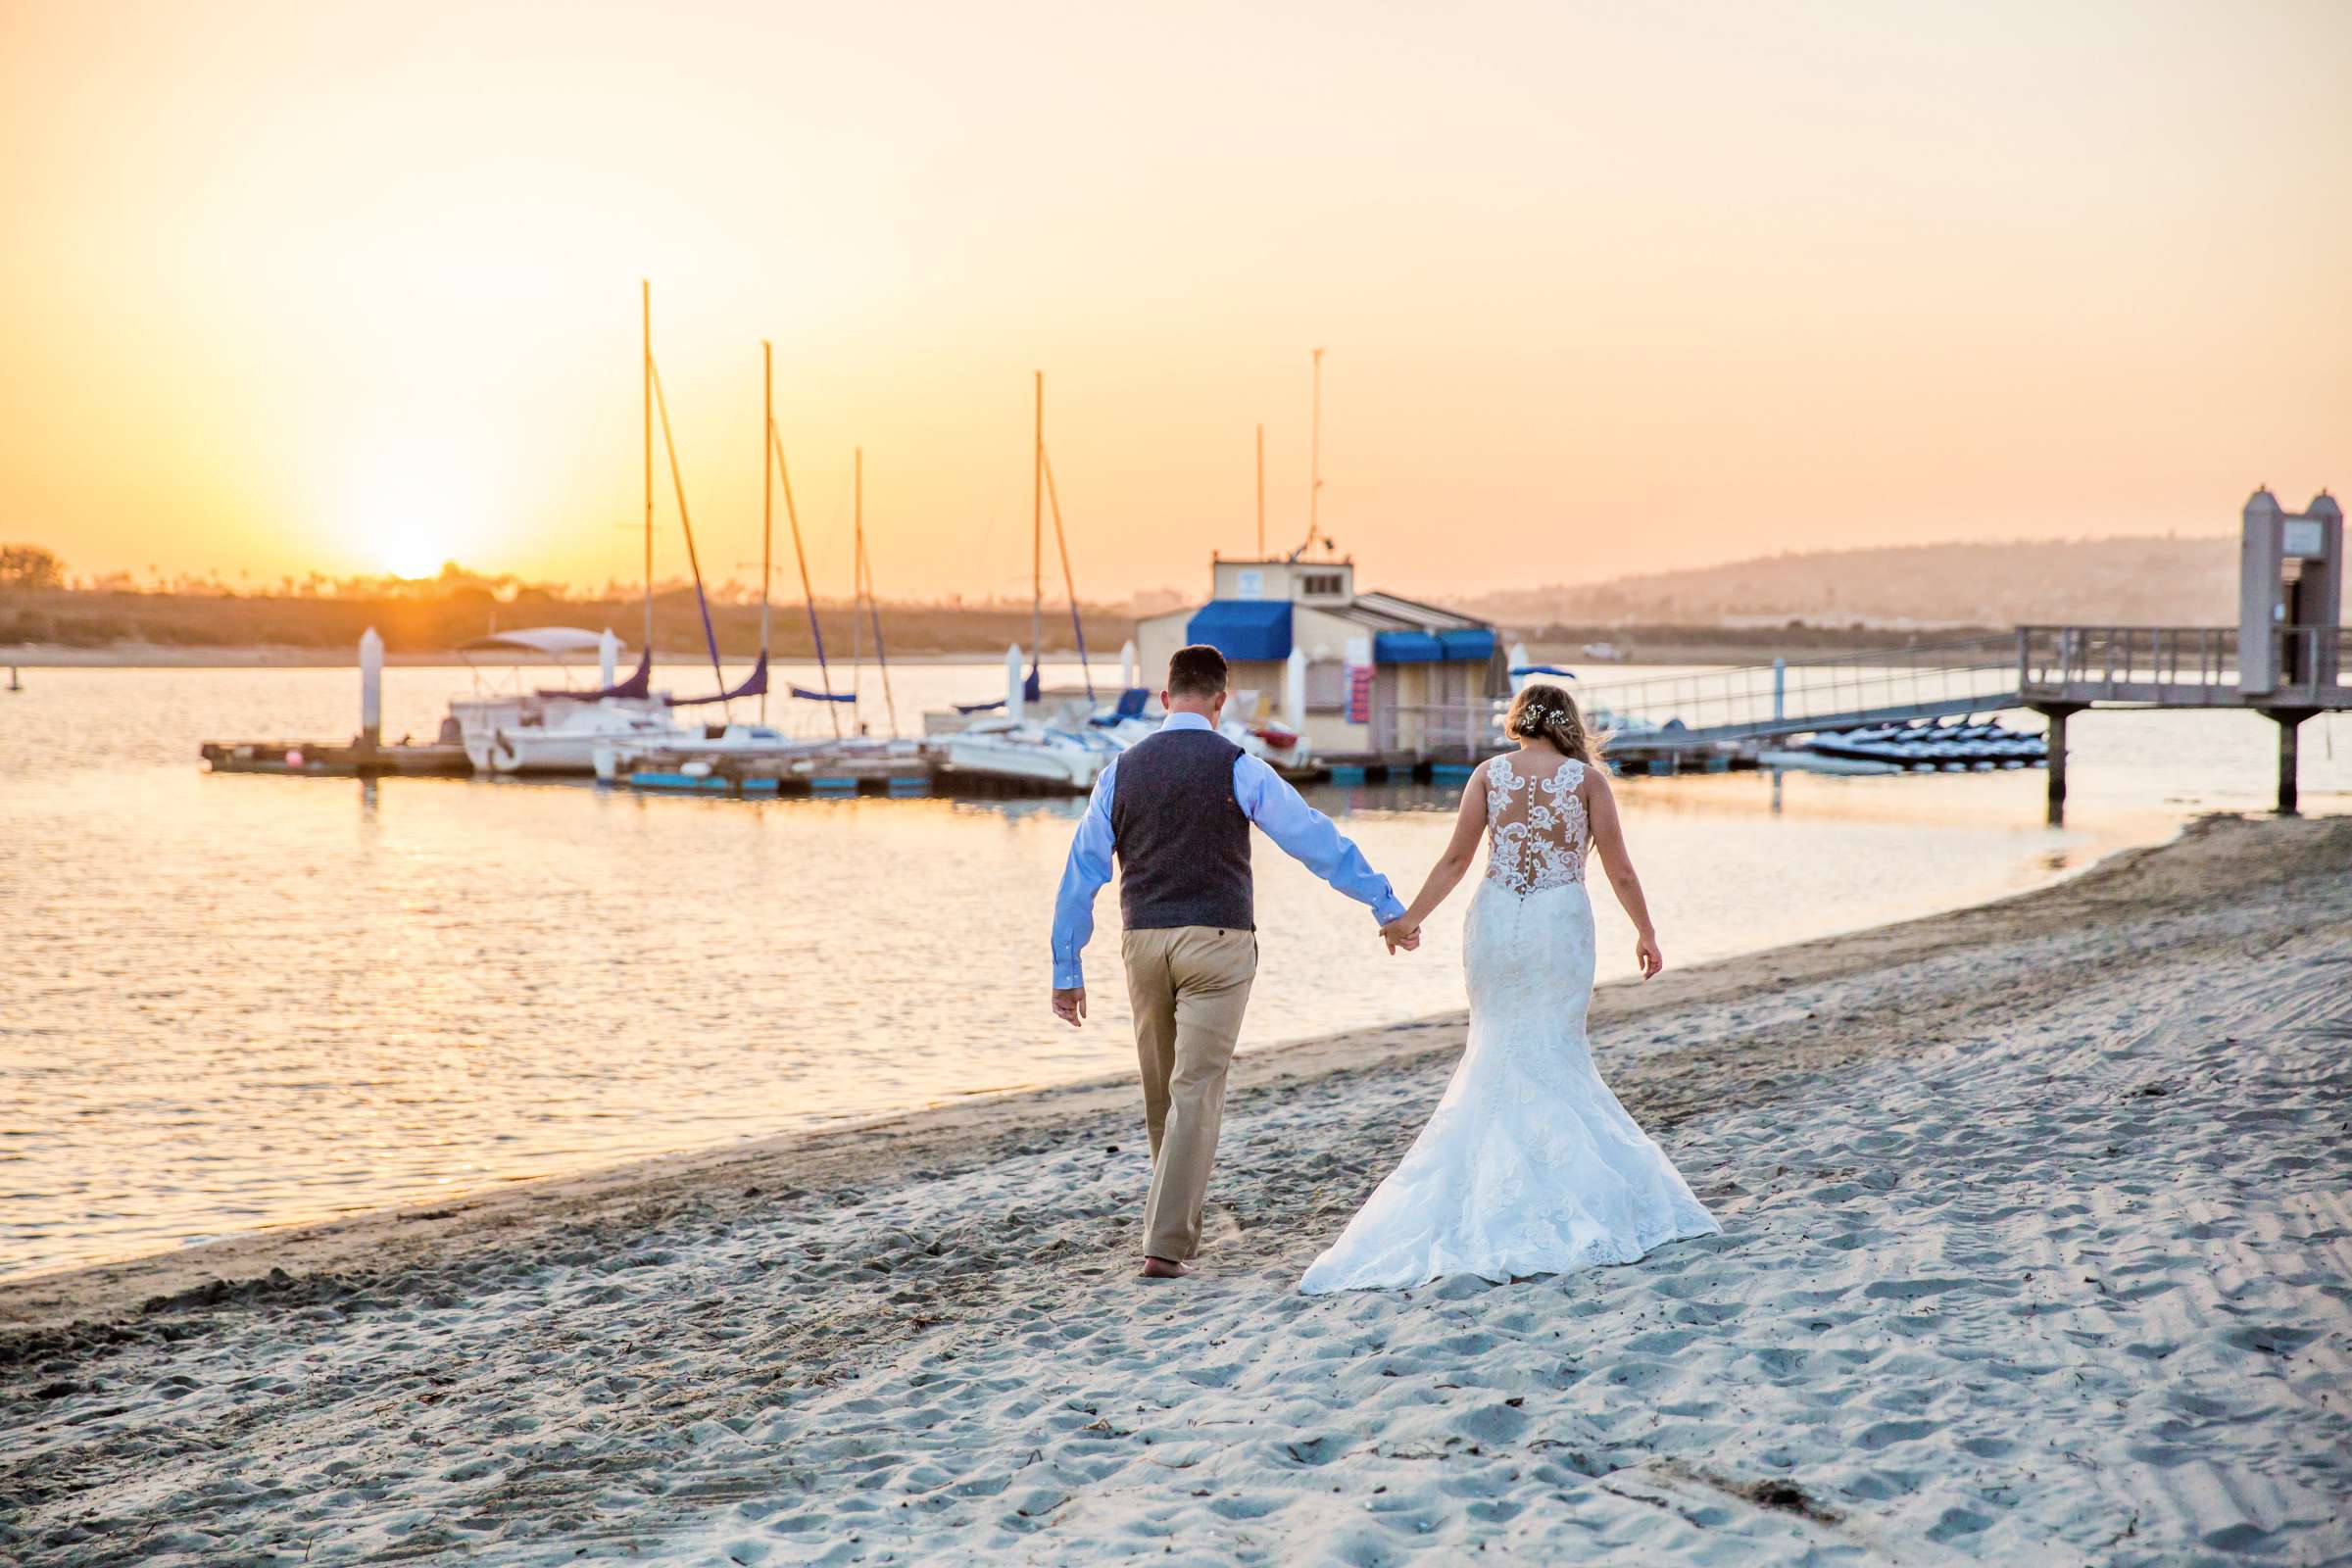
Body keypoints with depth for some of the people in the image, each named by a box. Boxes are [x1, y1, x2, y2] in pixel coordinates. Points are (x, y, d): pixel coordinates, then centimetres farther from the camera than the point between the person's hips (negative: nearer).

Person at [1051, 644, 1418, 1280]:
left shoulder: (1122, 770, 5)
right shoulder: (1238, 768, -5)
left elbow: (1081, 874, 5)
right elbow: (1317, 840, -3)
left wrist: (1067, 970, 10)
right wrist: (1388, 907, 5)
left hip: (1144, 941, 4)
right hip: (1217, 942, -4)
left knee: (1161, 1096, 17)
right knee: (1196, 1092, -3)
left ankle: (1177, 1230, 30)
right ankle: (1166, 1245, -9)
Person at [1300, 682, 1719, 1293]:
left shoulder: (1490, 773, 3)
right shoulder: (1587, 777, 0)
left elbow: (1455, 859, 1)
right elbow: (1619, 869, 1)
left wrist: (1409, 919, 10)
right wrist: (1645, 932, 12)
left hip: (1495, 919, 1)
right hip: (1561, 922, -1)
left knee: (1496, 1054, 11)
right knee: (1553, 1055, 5)